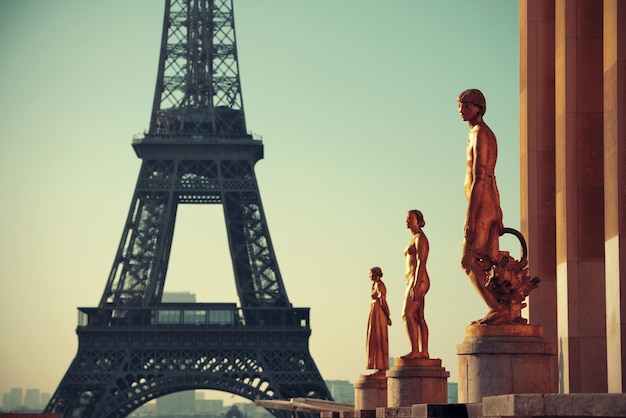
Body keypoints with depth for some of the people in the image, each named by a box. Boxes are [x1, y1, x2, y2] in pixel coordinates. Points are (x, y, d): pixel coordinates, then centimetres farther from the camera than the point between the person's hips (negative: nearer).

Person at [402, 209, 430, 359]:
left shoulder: (420, 237, -8)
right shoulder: (414, 239, 21)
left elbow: (421, 262, -17)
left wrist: (416, 285, -25)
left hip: (418, 280, -10)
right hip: (413, 281, 10)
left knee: (408, 314, -16)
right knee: (418, 318, 6)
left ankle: (415, 351, -20)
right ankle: (423, 352, 4)